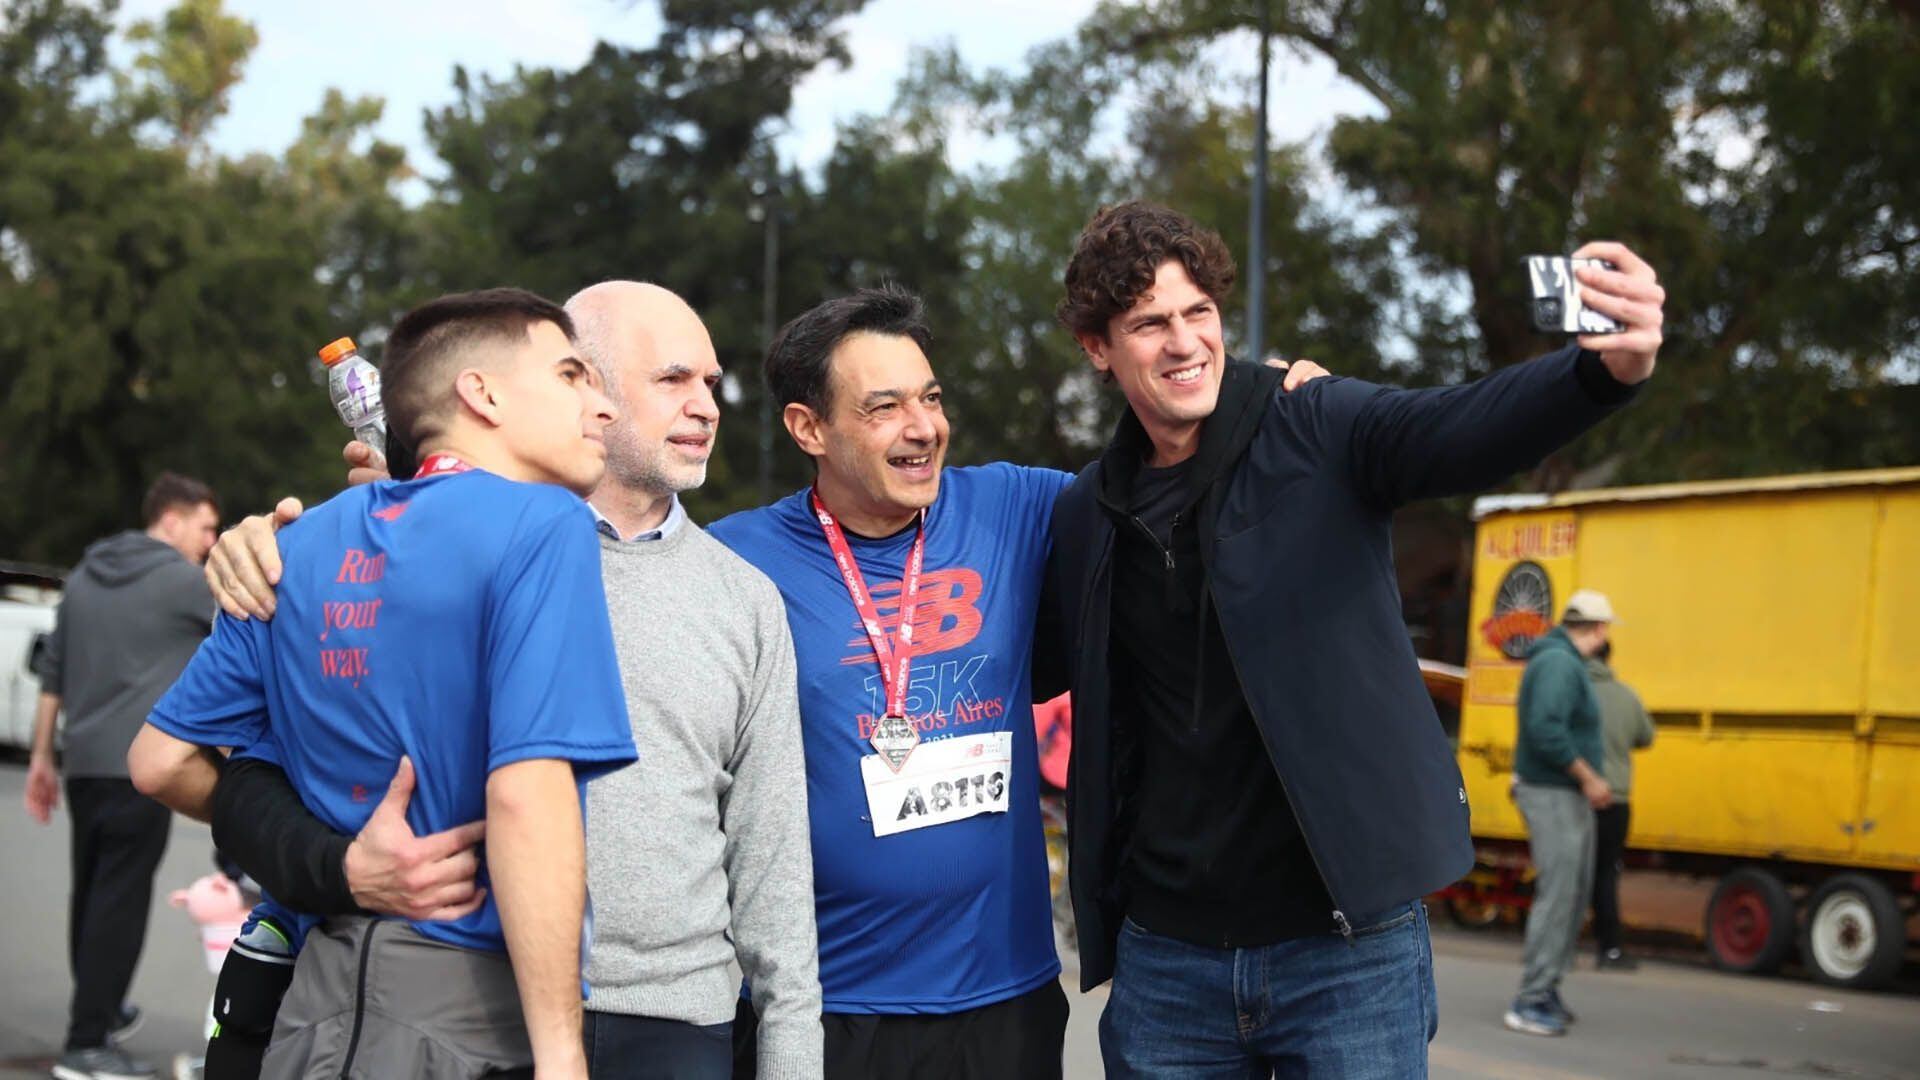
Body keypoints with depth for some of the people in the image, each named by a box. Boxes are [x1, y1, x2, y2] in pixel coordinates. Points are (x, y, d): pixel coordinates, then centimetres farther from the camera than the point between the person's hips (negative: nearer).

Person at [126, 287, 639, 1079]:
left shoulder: (309, 544, 9)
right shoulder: (544, 525, -11)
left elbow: (161, 761, 11)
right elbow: (526, 793, -22)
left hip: (326, 989, 6)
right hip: (473, 1008, -6)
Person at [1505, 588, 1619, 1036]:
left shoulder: (1564, 662, 15)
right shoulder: (1559, 663, -18)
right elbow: (1545, 730, -28)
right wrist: (1588, 777, -21)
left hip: (1569, 797, 11)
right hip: (1552, 795, -11)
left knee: (1575, 893, 15)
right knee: (1557, 894, -11)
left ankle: (1547, 987, 24)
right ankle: (1530, 1002, -9)